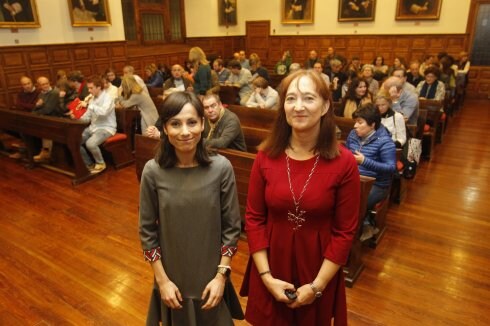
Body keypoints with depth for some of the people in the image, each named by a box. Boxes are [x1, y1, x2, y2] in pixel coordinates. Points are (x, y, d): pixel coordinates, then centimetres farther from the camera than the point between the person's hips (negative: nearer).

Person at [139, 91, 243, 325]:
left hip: (211, 276, 0)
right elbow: (147, 231, -6)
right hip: (172, 277, 1)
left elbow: (232, 227, -8)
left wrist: (221, 275, -9)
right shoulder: (153, 171, -14)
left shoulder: (221, 168, -16)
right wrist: (162, 279, -6)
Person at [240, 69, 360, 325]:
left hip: (318, 270, -1)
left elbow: (345, 231, -10)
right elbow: (253, 219, -5)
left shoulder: (344, 163, -13)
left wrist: (317, 286, -11)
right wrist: (266, 276, -9)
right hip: (272, 265, 2)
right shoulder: (266, 157, -8)